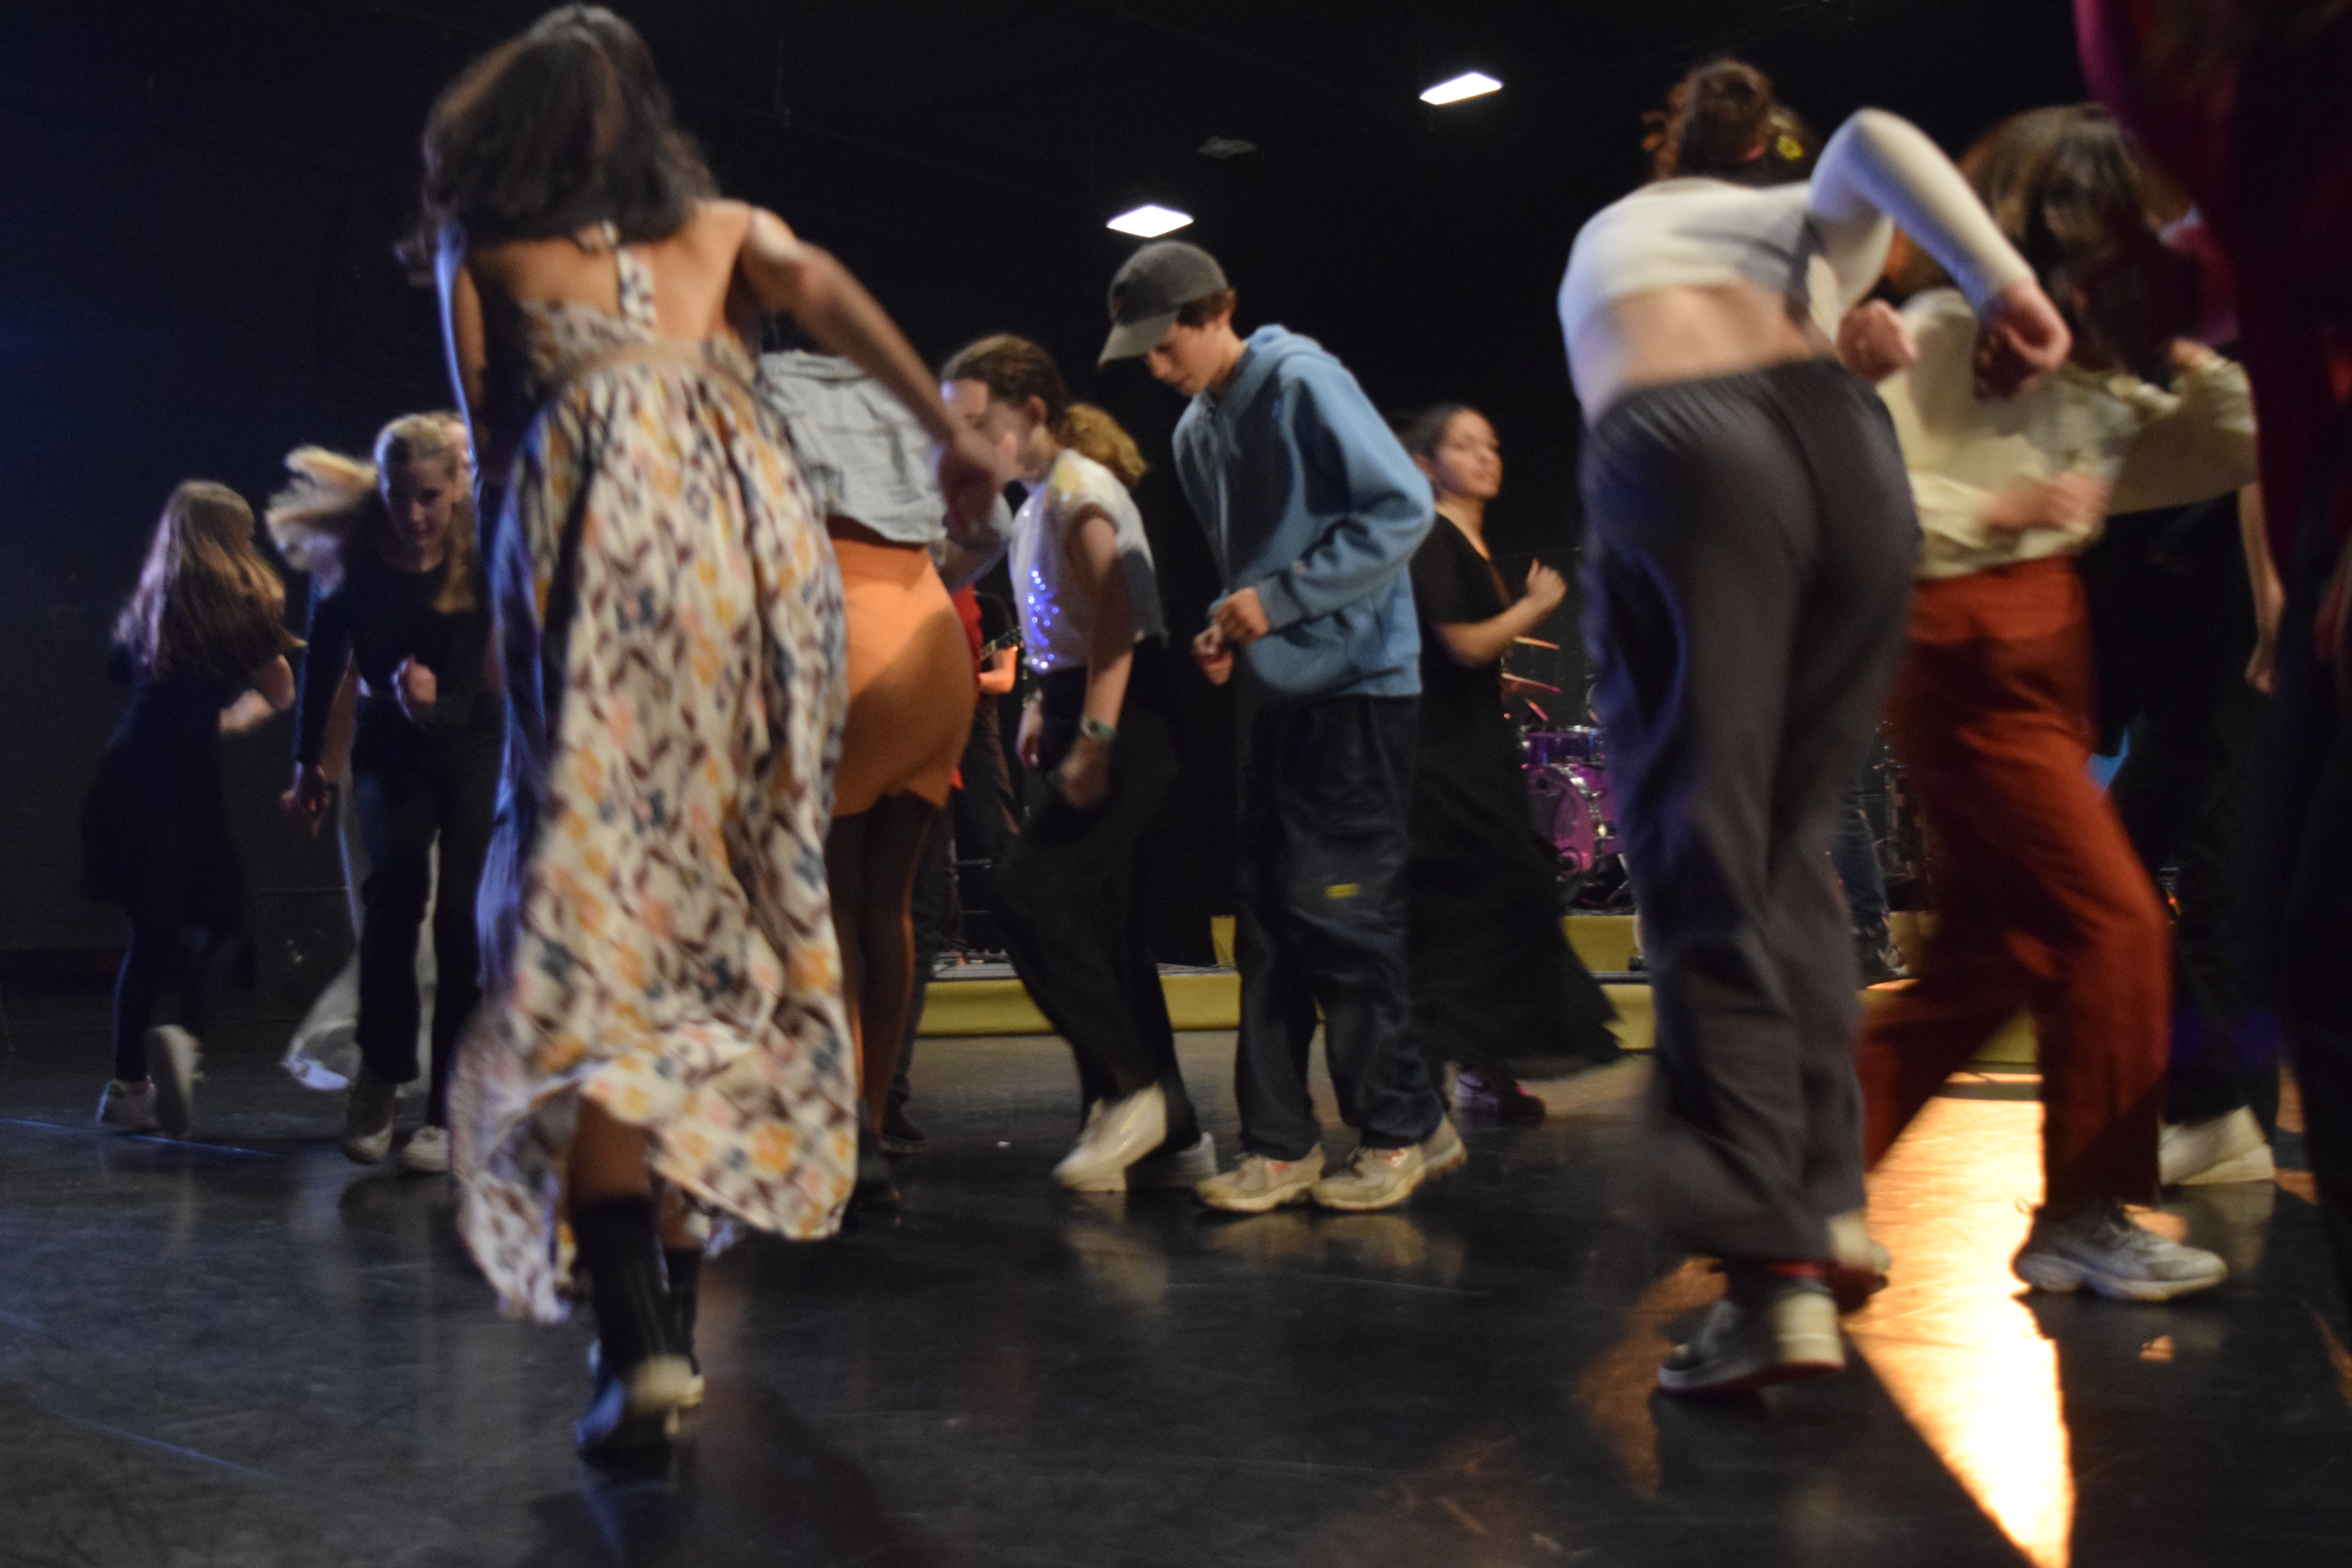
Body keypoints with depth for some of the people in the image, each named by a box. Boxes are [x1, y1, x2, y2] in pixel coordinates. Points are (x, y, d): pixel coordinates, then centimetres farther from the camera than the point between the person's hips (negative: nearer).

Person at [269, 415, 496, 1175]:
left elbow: (466, 695, -21)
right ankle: (380, 1071, -6)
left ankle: (447, 1110, -3)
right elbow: (322, 662, 0)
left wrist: (431, 704, -43)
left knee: (462, 914, -11)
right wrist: (307, 764, 6)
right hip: (388, 749, 1)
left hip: (471, 747, -1)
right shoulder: (351, 559, -13)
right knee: (397, 881, -23)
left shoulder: (478, 564, -18)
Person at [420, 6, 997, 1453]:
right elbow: (822, 288, 3)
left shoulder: (483, 250, 18)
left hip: (598, 546, -3)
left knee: (594, 916, -7)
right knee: (728, 901, 10)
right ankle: (680, 1287, 16)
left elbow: (492, 436, 16)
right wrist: (950, 429, -3)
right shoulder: (723, 228, 22)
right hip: (761, 539, 3)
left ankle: (635, 1330, -21)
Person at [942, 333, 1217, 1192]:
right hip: (1084, 708, 10)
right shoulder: (1039, 497, 20)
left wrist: (1093, 740, -25)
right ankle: (1171, 1134, 13)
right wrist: (1045, 707, 14)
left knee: (1032, 895, -16)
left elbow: (1115, 615, -20)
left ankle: (1132, 1087, -6)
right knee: (1102, 921, 8)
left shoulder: (1076, 485, -10)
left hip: (1124, 712, -10)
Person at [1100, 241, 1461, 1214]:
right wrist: (1226, 627, 4)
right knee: (1266, 916, 5)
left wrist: (1279, 598, -17)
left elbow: (1403, 508, -16)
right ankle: (1279, 1146, 10)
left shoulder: (1303, 384, -10)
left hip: (1355, 683, -8)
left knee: (1335, 906, -8)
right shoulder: (1195, 434, 15)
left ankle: (1404, 1127, 6)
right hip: (1272, 689, 8)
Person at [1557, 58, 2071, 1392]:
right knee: (1795, 838, 14)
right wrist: (2009, 284, -2)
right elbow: (1876, 140, 8)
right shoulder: (1808, 218, 30)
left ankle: (1776, 1273, -19)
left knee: (1706, 856, -8)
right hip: (1845, 448, 2)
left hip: (1672, 451, -2)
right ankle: (1829, 1201, 12)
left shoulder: (1603, 238, 37)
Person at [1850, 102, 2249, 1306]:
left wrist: (2190, 349, 6)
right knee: (2113, 920, -10)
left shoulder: (2086, 367, 18)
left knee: (1984, 951, 9)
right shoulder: (1941, 333, -7)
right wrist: (2004, 509, -21)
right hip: (1968, 656, -9)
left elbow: (2231, 452, 17)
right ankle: (2083, 1217, 0)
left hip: (2049, 658, 9)